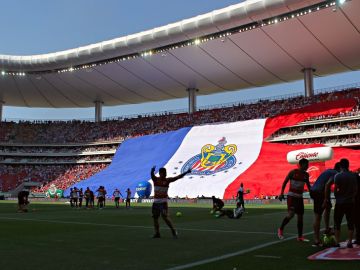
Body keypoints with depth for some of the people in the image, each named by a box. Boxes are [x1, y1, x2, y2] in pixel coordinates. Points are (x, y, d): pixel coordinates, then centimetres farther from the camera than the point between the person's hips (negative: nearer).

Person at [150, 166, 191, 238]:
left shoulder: (168, 180, -1)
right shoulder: (155, 179, -3)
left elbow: (178, 177, -3)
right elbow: (152, 175, -25)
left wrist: (186, 172, -10)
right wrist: (152, 171, -50)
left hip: (163, 202, -2)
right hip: (156, 202, 3)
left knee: (165, 217, -12)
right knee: (155, 218, 6)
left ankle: (173, 231, 1)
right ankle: (157, 233, 19)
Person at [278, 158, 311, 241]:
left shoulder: (306, 175, 7)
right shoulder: (293, 172, -8)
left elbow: (308, 185, 18)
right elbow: (285, 182, -6)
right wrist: (281, 193, -13)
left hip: (300, 197, 6)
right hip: (291, 196, -6)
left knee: (300, 216, 6)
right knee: (291, 214, -18)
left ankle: (300, 236, 14)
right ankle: (281, 229, 4)